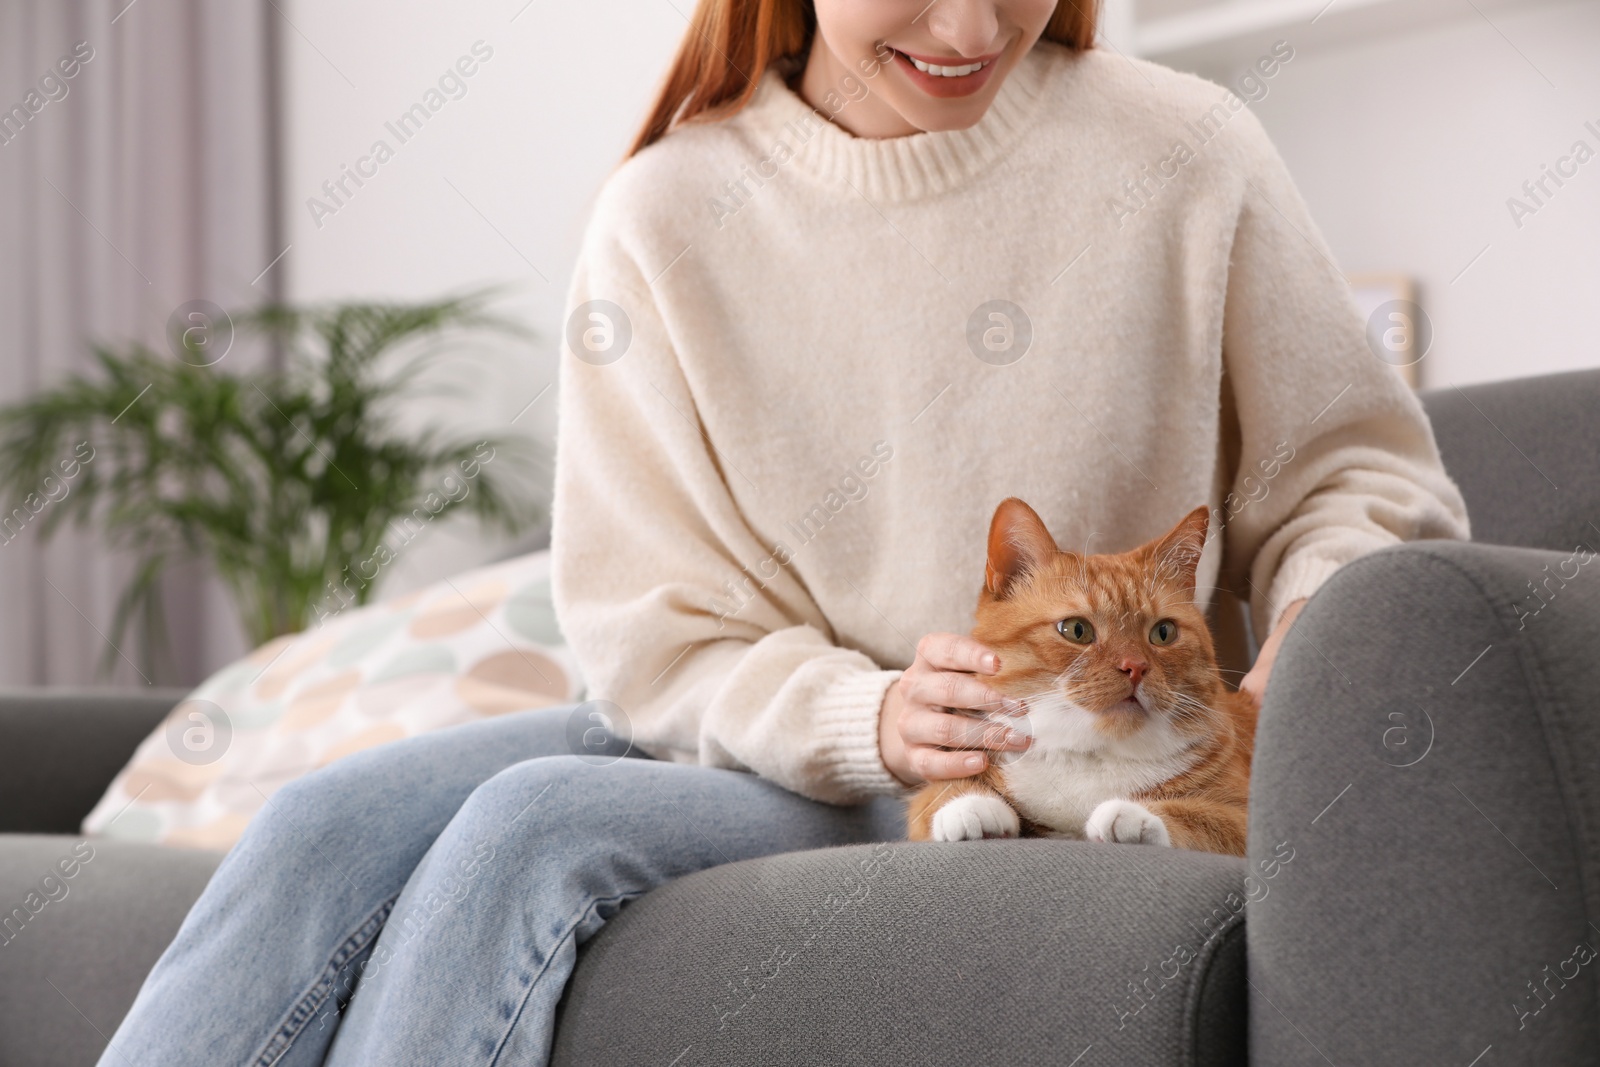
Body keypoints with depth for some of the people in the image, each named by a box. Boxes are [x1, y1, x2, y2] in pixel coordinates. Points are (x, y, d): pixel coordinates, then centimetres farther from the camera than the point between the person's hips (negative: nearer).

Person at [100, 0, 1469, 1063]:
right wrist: (864, 720, -22)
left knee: (536, 827, -29)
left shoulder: (1185, 155, -5)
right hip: (743, 735, 3)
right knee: (326, 831, -23)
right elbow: (654, 636, -3)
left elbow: (1354, 476, 5)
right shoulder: (666, 216, -2)